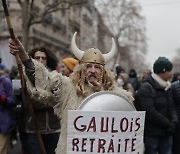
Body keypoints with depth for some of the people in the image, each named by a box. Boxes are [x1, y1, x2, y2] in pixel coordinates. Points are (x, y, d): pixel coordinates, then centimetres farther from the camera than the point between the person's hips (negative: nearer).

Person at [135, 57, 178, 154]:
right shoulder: (146, 88, -13)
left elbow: (171, 108, 12)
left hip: (166, 133, 7)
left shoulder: (167, 87, 13)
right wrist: (168, 124, -14)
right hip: (151, 134, -7)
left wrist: (174, 121, -8)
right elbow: (150, 112, -21)